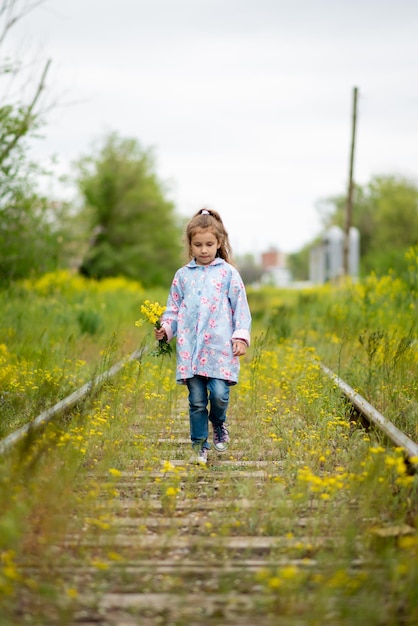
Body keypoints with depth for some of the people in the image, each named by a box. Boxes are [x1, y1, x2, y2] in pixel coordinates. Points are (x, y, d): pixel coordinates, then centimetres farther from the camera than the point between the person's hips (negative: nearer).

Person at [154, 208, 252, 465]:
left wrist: (241, 336, -7)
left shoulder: (228, 273, 5)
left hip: (220, 348, -2)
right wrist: (165, 328, -4)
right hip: (190, 349, 2)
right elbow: (173, 309, 15)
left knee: (219, 394, -12)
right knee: (197, 400, 2)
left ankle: (218, 424, 20)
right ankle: (199, 444, 16)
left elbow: (241, 308, 4)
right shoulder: (182, 275, 11)